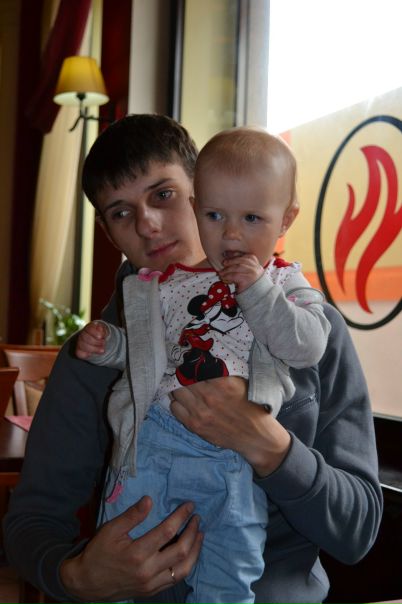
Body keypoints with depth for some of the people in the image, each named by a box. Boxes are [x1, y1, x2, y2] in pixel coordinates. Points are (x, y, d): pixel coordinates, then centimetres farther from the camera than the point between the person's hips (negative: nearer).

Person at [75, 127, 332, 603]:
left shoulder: (287, 285, 5)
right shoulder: (171, 280, 8)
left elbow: (308, 348, -11)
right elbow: (142, 345, 16)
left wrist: (257, 290, -16)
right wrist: (106, 343, -3)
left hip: (234, 456, -1)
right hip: (154, 435, 1)